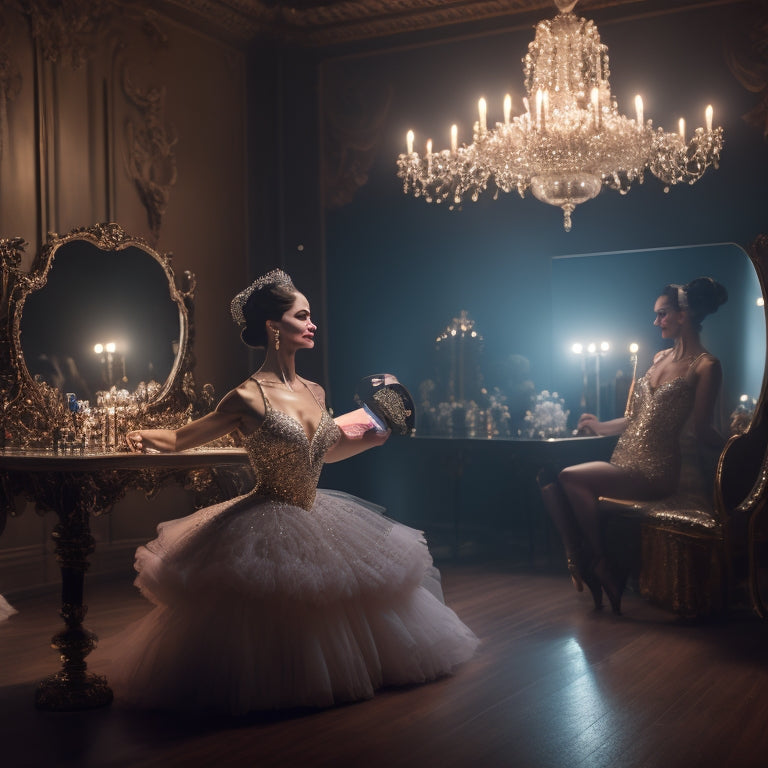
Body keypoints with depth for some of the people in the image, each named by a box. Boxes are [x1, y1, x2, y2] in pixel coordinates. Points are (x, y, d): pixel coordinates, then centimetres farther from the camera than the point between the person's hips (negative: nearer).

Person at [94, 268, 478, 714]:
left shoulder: (314, 393, 3)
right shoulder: (250, 397, -17)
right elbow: (184, 438, -10)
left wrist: (370, 439, 10)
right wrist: (147, 436, -29)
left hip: (316, 519, 7)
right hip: (267, 527, -7)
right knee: (263, 622, 3)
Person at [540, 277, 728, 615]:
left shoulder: (705, 366, -5)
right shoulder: (660, 357, 19)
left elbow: (700, 431, -5)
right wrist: (599, 426, 32)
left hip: (655, 470, -7)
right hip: (623, 461, 7)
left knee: (571, 478, -28)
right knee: (549, 484, -16)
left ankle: (600, 567, -11)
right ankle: (577, 560, -4)